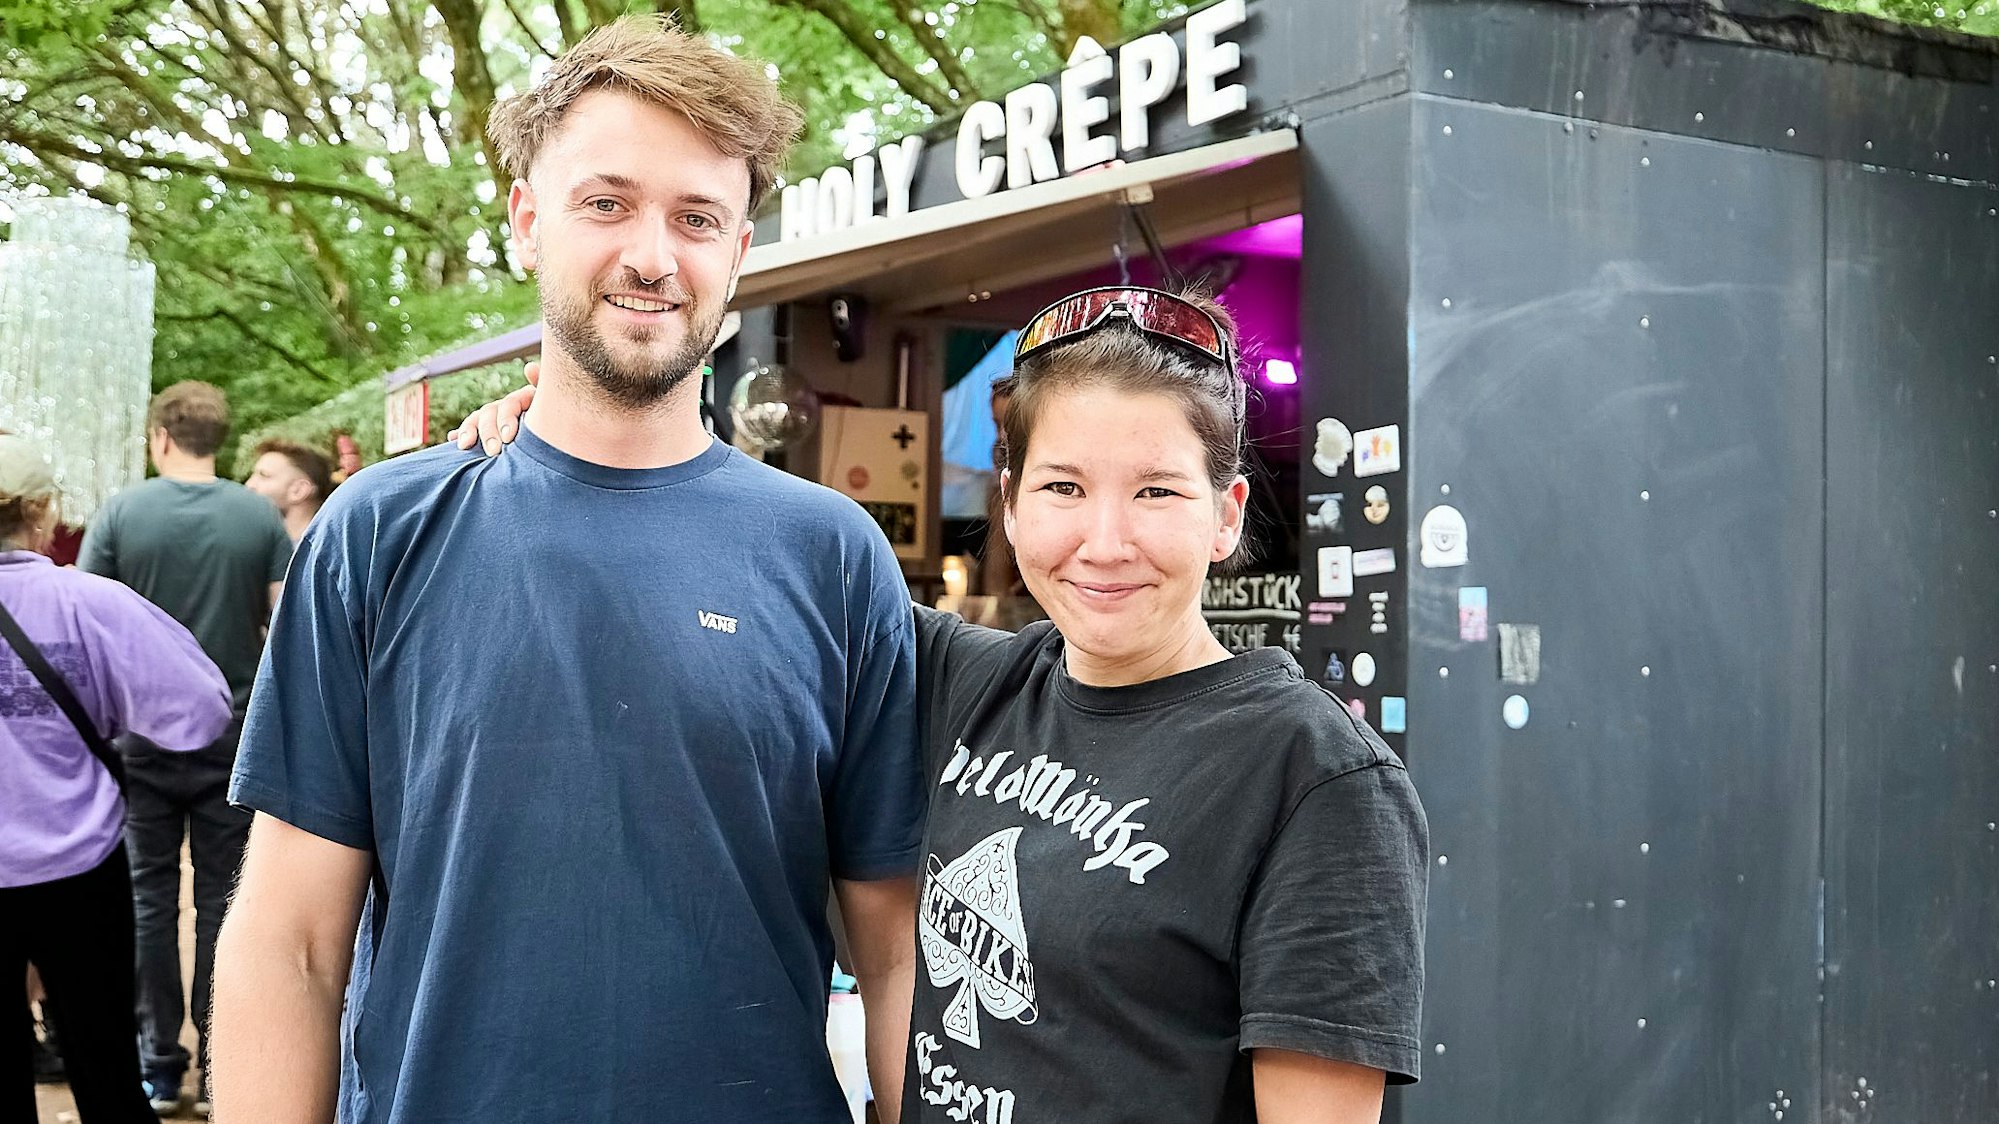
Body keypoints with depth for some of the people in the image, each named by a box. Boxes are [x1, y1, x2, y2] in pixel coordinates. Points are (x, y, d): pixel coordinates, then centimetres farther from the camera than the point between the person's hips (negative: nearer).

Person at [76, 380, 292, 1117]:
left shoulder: (120, 513, -6)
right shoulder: (261, 518, -5)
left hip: (144, 734, 0)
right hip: (233, 733, 0)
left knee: (150, 897, 10)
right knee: (222, 897, 8)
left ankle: (159, 1064, 15)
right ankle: (219, 1064, 12)